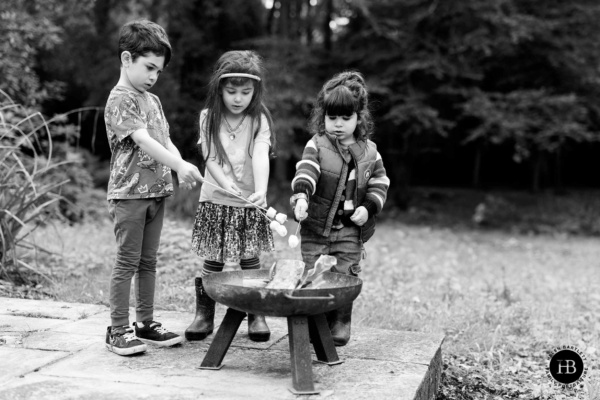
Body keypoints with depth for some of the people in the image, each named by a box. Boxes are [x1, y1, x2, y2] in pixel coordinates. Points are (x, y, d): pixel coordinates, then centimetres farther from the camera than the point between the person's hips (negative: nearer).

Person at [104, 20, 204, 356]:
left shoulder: (153, 100, 16)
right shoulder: (120, 99, -10)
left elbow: (165, 140, 14)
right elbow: (143, 140, -21)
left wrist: (181, 168, -4)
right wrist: (180, 165, -29)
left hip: (156, 192, 8)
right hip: (129, 193, -8)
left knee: (148, 261, 13)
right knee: (127, 262, -3)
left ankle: (146, 324, 22)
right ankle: (119, 331, 5)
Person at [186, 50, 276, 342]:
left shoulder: (259, 120, -5)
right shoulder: (209, 117, 0)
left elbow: (260, 157, -19)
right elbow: (209, 156, -5)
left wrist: (260, 191, -35)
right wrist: (225, 183, -23)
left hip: (249, 202, -1)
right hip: (215, 199, 1)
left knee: (250, 259, 4)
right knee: (212, 261, 5)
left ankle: (256, 315, 16)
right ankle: (204, 314, 17)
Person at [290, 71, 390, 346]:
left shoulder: (369, 151, 5)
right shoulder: (316, 145, -4)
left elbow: (379, 182, 11)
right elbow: (305, 171, -21)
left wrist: (368, 208, -5)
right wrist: (301, 195, -41)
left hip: (351, 230, 1)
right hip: (316, 227, -1)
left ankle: (340, 327, 15)